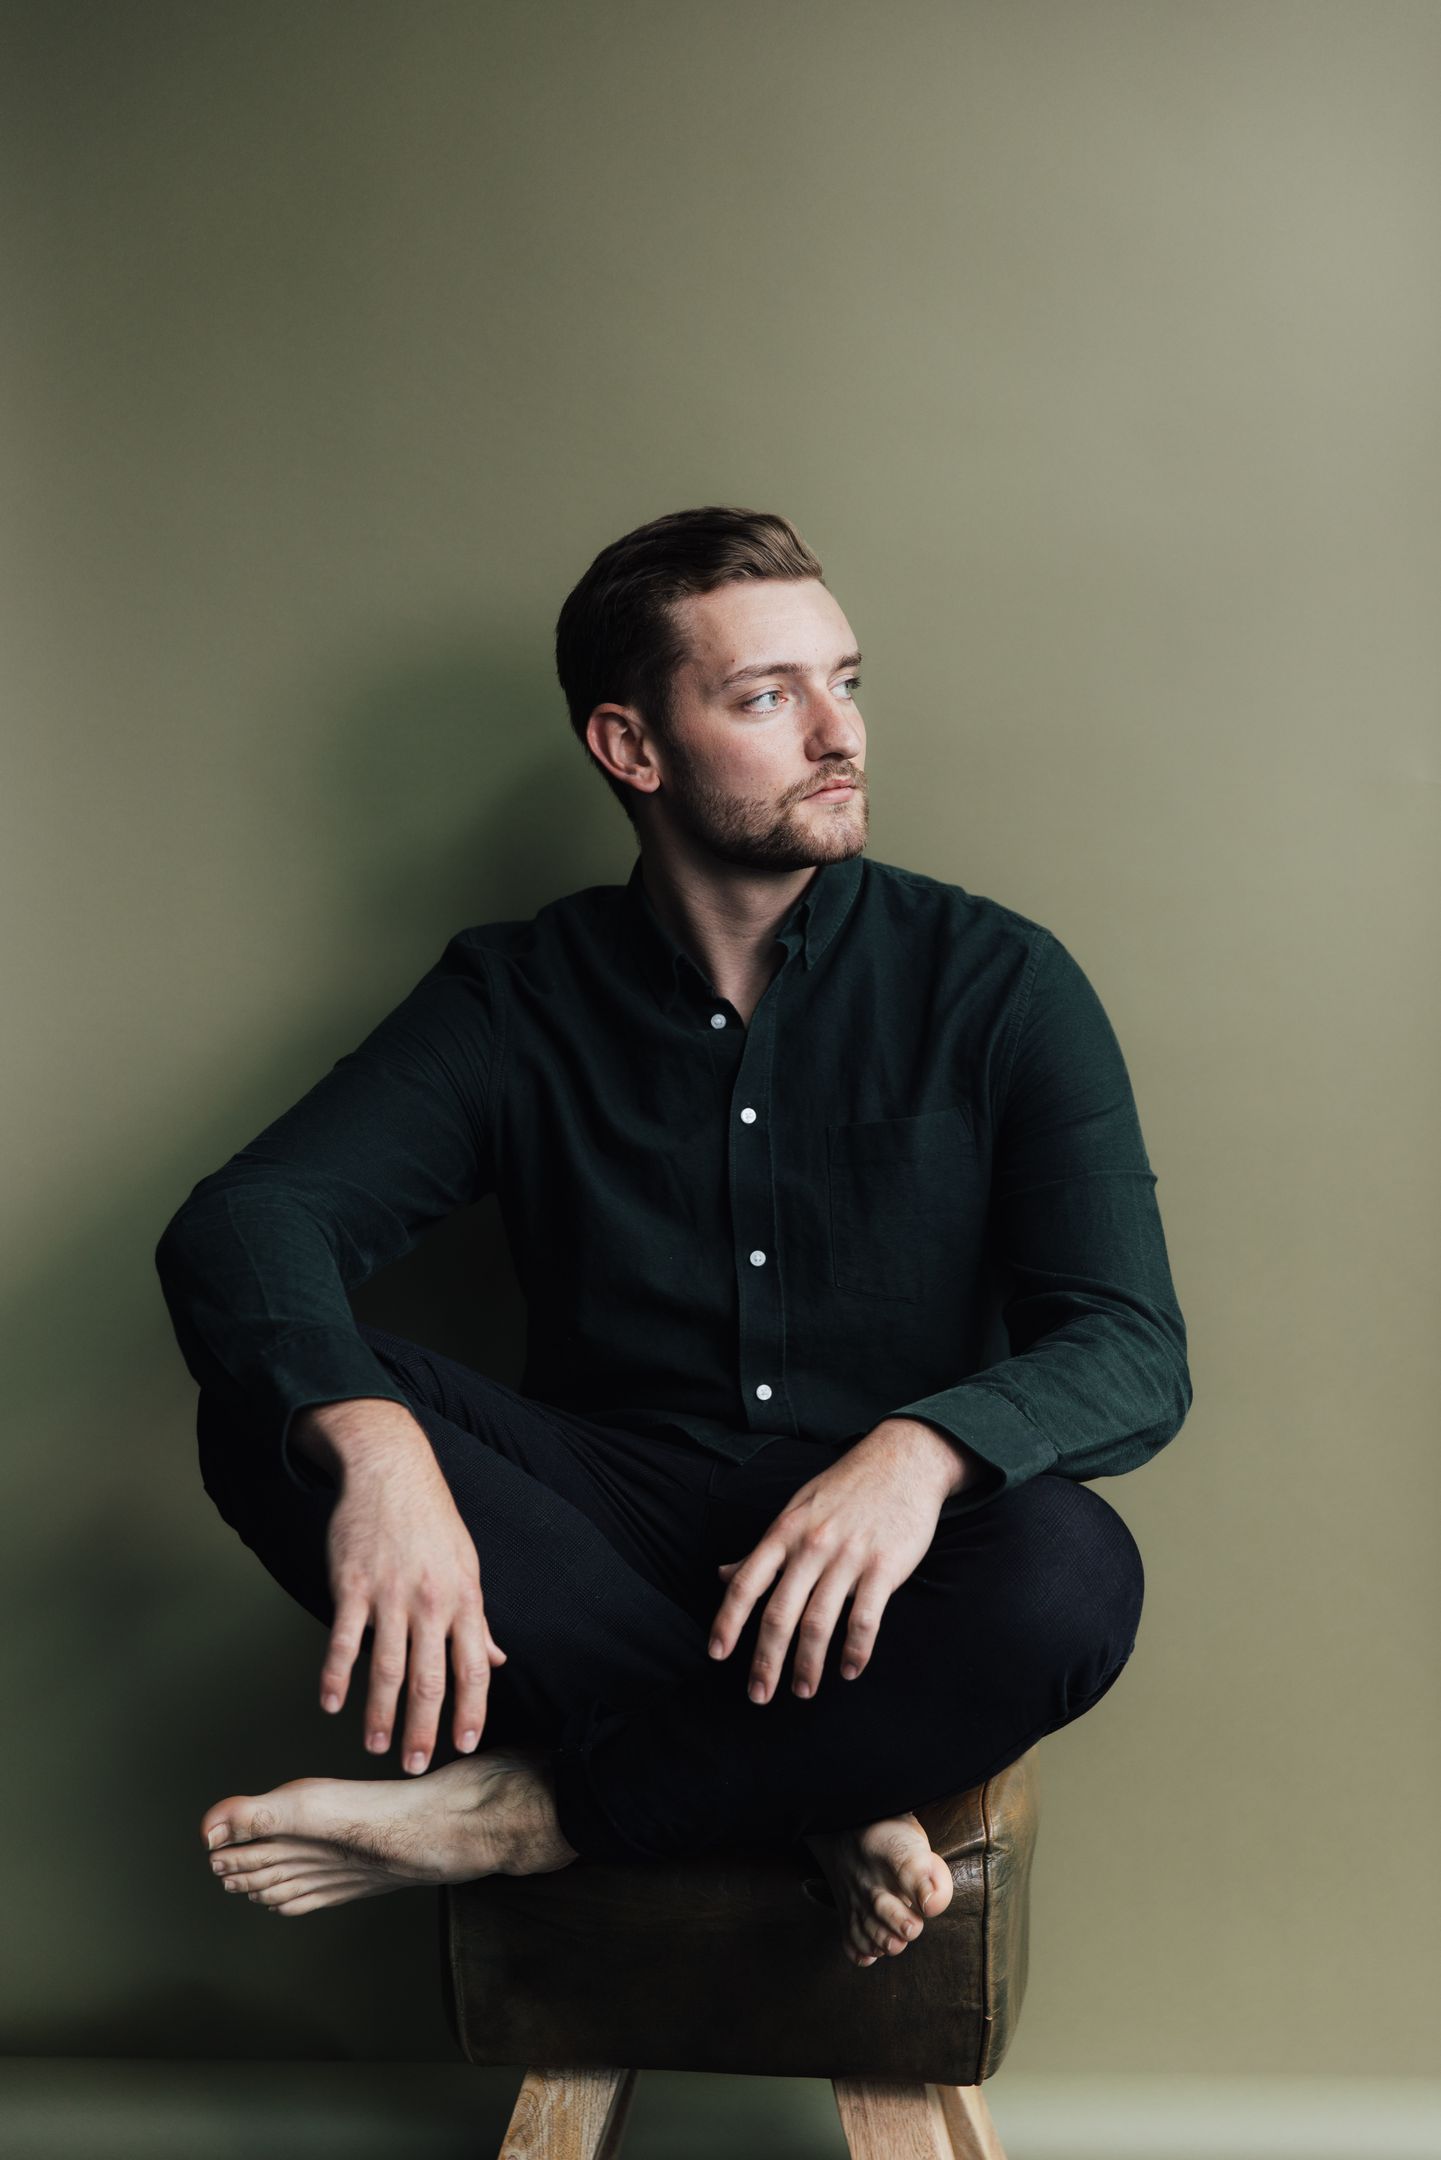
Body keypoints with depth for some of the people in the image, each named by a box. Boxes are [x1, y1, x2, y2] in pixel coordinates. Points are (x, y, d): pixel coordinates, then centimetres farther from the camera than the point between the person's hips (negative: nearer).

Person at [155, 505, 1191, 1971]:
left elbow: (1134, 1354, -10)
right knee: (271, 1409, -24)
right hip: (606, 1540, 1)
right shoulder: (515, 999, 1)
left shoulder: (995, 982, -2)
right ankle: (818, 1793, -23)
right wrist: (371, 1444, -36)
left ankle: (517, 1812, -21)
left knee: (1071, 1572, -35)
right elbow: (238, 1226, -13)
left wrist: (922, 1451, -33)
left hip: (889, 1574, -1)